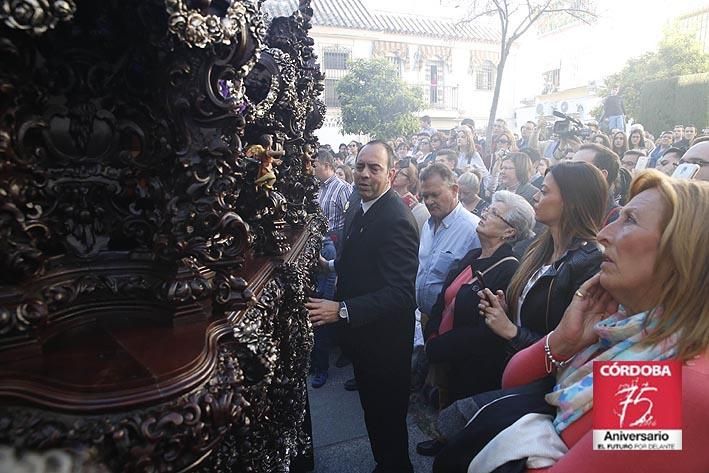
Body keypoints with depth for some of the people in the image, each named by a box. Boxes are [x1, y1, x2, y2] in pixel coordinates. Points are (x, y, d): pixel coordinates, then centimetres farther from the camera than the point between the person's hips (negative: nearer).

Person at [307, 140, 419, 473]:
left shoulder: (397, 220, -25)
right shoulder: (356, 209, 3)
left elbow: (401, 292, -31)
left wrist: (343, 310, -35)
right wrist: (333, 265, 2)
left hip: (384, 339, -8)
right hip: (360, 334, 8)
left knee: (388, 417, 14)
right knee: (371, 406, 26)